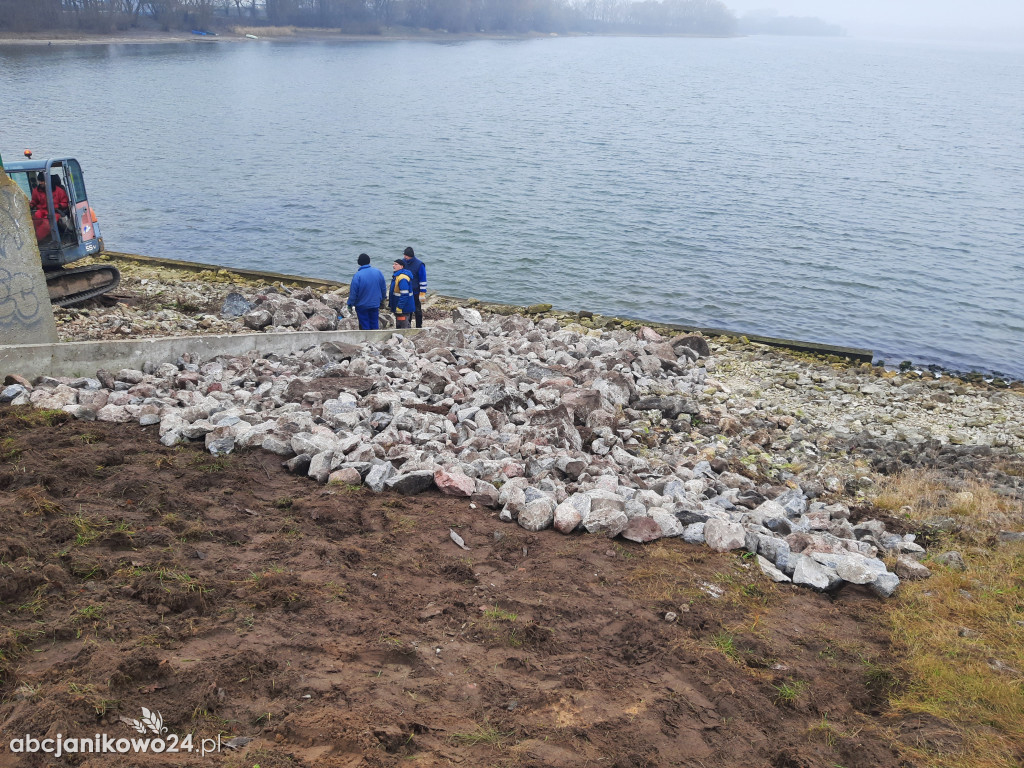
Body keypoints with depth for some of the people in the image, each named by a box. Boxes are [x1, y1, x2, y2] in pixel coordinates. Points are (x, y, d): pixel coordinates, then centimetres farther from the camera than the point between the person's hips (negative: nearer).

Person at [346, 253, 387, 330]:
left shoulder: (357, 275, -20)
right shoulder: (378, 272, -5)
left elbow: (353, 292, -16)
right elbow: (384, 288, 5)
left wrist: (350, 304, -3)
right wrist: (382, 300, 19)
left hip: (362, 306, -4)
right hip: (375, 304, 4)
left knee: (364, 325, 8)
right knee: (374, 324, 15)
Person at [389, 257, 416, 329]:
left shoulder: (403, 278, -23)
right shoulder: (397, 275, 12)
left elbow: (404, 294, -27)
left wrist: (399, 307, -27)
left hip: (403, 309, -11)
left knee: (404, 327, -4)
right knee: (398, 326, 19)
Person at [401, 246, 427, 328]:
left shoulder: (419, 264, -14)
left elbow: (423, 280, -12)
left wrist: (422, 293, -14)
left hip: (416, 292, -5)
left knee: (418, 310, 7)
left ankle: (419, 327, 17)